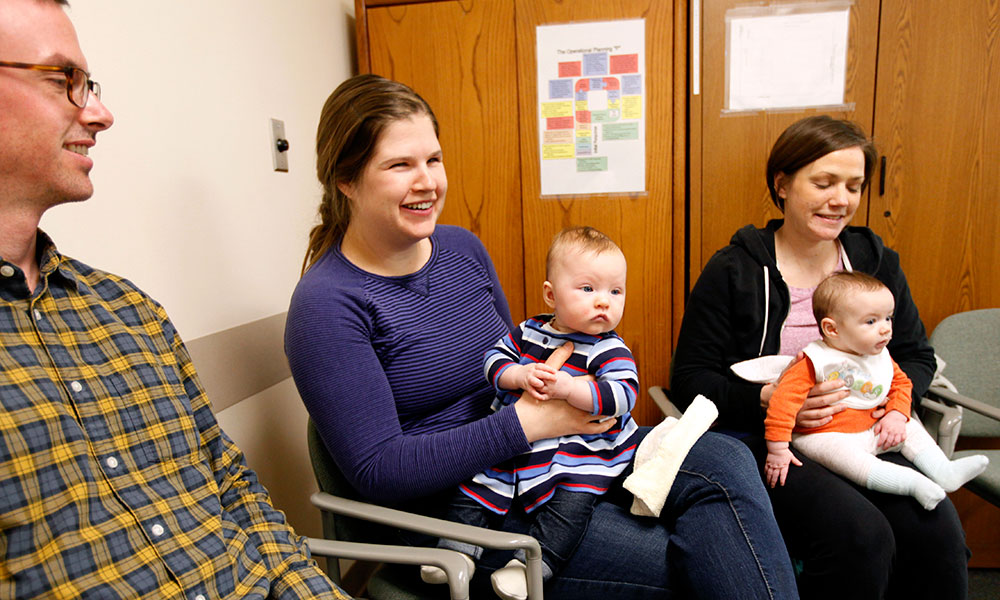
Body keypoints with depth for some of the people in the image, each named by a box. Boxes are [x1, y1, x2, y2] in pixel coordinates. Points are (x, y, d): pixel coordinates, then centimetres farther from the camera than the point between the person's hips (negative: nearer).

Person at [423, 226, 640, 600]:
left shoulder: (610, 350, -9)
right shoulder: (529, 332, 4)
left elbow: (623, 395, -22)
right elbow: (494, 359, 4)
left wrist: (569, 389, -32)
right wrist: (520, 376, -17)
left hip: (583, 448, -3)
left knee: (571, 499, -23)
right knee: (481, 476, -5)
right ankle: (458, 548, 5)